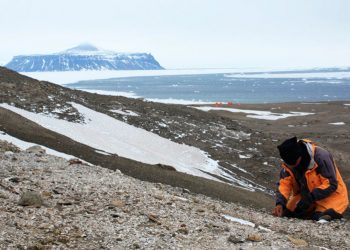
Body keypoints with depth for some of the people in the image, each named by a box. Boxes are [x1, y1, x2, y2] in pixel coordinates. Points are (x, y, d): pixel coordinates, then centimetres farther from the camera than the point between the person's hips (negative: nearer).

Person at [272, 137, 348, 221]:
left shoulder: (320, 157, -28)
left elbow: (331, 184, -25)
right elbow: (284, 184, -11)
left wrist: (311, 198, -32)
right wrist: (280, 203, -29)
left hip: (329, 195, -6)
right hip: (304, 196, 6)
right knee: (286, 213, -7)